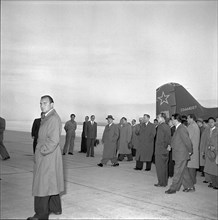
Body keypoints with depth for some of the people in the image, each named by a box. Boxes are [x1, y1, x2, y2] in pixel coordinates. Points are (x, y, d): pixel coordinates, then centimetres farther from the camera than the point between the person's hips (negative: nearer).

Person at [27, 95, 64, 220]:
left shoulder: (53, 118, -18)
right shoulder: (48, 118, 14)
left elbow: (54, 140, -25)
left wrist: (41, 152, -19)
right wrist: (40, 151, 13)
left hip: (48, 157, -10)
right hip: (47, 157, 10)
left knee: (43, 184, -4)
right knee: (51, 183, 18)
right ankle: (55, 208, 30)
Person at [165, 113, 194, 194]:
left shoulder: (182, 129, -21)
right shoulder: (178, 128, 10)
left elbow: (187, 141, -20)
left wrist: (190, 151, -10)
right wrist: (171, 145, 8)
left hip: (181, 155, -10)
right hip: (179, 155, 10)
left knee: (178, 172, -1)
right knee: (184, 171, 16)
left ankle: (173, 188, 7)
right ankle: (190, 187, 26)